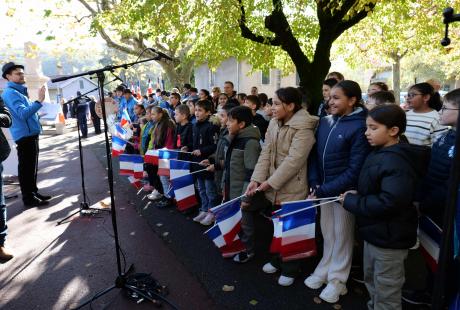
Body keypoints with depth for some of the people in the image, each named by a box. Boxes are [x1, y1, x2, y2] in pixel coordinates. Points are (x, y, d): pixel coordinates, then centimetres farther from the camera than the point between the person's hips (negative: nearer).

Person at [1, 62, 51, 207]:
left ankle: (33, 192, 24)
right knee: (26, 167, -4)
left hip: (31, 134, 10)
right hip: (25, 135, -10)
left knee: (32, 166, 15)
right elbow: (23, 114, -26)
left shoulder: (20, 91, 18)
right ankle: (28, 197, 2)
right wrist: (39, 101, -33)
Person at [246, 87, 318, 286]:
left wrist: (270, 182, -21)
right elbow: (266, 153, 1)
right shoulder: (274, 123, 5)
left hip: (292, 189, -7)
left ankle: (290, 269, 27)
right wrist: (256, 179, -10)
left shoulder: (303, 128, -18)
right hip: (274, 189, 7)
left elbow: (293, 161, -24)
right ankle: (278, 260, 40)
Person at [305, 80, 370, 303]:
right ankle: (325, 270, 36)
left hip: (344, 190, -5)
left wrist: (324, 190, -18)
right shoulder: (325, 122, 2)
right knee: (328, 232, 18)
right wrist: (315, 183, -7)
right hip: (324, 187, 5)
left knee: (342, 235, 11)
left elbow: (355, 169, -18)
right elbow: (315, 154, 6)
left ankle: (337, 279, 28)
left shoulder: (360, 127, -16)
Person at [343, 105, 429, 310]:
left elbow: (387, 203, -35)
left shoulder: (396, 162, -26)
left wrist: (350, 201, -23)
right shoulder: (380, 153, 6)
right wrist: (357, 195, -3)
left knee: (386, 293, 10)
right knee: (371, 280, 28)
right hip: (375, 232, 10)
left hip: (388, 237, -10)